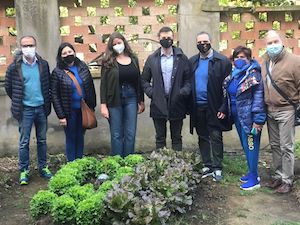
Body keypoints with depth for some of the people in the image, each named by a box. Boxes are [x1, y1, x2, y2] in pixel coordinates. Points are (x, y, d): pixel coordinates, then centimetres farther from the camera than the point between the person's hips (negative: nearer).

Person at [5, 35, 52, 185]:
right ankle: (23, 171, 17)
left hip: (41, 108, 3)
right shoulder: (15, 66, -7)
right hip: (25, 110, -3)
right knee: (24, 141, 5)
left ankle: (43, 167, 25)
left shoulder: (43, 64, 1)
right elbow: (8, 87, 3)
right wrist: (18, 102, 7)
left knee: (42, 140, 13)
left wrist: (46, 101, 7)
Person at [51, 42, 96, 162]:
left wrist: (92, 107, 4)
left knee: (80, 137, 14)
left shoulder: (83, 67, 2)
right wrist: (61, 116, -12)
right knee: (71, 138, 7)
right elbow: (54, 95, -8)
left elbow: (91, 87, 8)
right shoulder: (57, 72, -8)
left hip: (84, 109, 3)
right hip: (70, 111, -3)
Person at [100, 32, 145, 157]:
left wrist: (141, 101, 9)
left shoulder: (133, 59, 8)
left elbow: (139, 80, 11)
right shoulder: (108, 61, -2)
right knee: (116, 135, 4)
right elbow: (103, 84, -4)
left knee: (130, 134, 5)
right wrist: (103, 105, -11)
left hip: (131, 98, 3)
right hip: (114, 100, -2)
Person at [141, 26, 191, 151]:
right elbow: (144, 80, 9)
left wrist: (184, 92, -13)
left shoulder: (182, 58, 3)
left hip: (177, 104, -1)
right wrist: (151, 93, -7)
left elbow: (189, 79, 3)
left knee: (176, 137, 11)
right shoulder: (152, 59, 6)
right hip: (158, 104, 1)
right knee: (160, 138, 10)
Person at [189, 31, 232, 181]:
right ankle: (207, 166, 24)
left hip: (214, 107, -5)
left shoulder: (222, 61, -7)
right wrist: (189, 106, 1)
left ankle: (217, 168, 12)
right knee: (203, 138, 13)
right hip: (198, 107, 5)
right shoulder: (192, 61, 8)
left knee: (216, 137, 1)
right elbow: (188, 83, 9)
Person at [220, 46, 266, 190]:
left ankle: (254, 178, 9)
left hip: (249, 117, -8)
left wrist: (258, 120, -21)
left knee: (250, 146, -2)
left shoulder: (253, 74, -12)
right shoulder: (233, 75, 11)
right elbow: (228, 96, 19)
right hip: (237, 117, 8)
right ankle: (252, 173, 29)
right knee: (245, 146, 15)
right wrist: (224, 110, 10)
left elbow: (258, 98, -17)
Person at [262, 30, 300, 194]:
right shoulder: (265, 63, 8)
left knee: (286, 147, 1)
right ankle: (279, 175, 29)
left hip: (286, 111, -6)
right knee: (274, 145, 15)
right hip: (270, 111, 6)